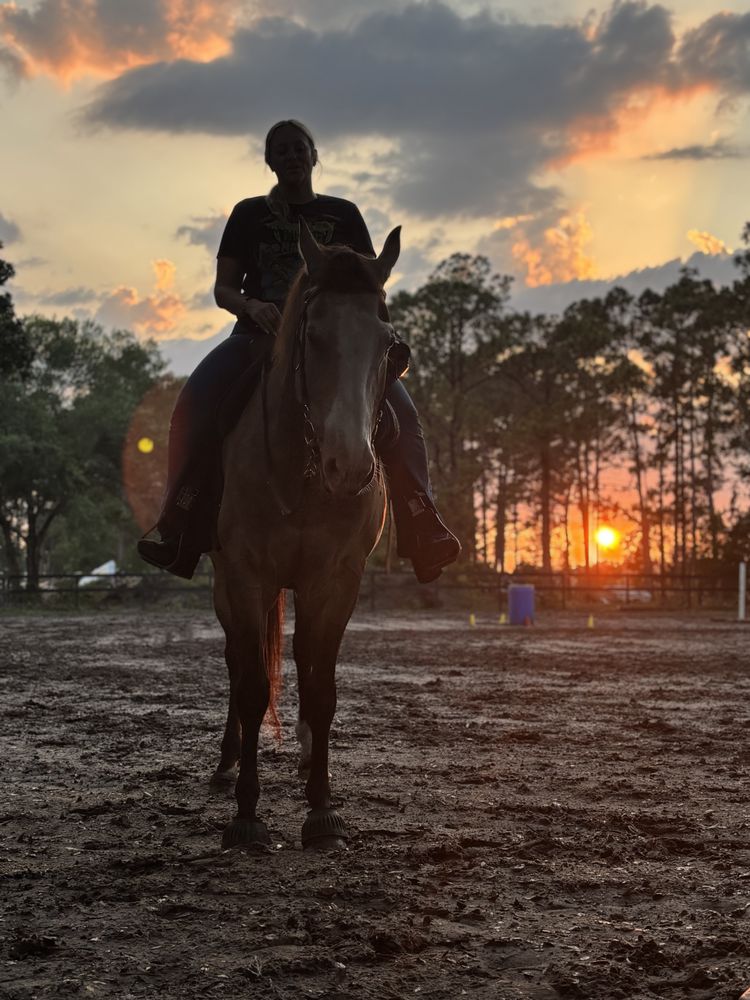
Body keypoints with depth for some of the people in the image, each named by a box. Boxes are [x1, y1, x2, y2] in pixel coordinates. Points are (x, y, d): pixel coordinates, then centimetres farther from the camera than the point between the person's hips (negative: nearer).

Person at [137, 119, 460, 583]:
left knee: (400, 408, -26)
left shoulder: (343, 214, 14)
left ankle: (422, 528, -23)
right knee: (196, 402, -30)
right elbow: (223, 288, 8)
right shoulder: (249, 214, 13)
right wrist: (251, 306, -15)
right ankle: (180, 530, -28)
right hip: (260, 334, 0)